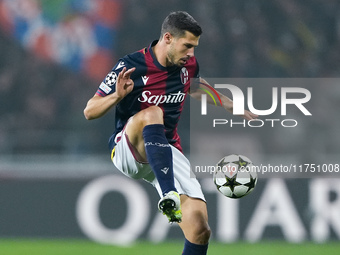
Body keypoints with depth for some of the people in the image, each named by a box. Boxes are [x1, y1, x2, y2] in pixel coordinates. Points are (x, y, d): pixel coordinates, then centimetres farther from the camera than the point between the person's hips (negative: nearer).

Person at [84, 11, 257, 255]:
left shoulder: (188, 65, 2)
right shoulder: (131, 66, -15)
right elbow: (90, 111, -13)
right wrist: (118, 96, -32)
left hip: (167, 156, 5)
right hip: (127, 150, -5)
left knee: (199, 228, -14)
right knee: (151, 114, -38)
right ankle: (169, 197, -50)